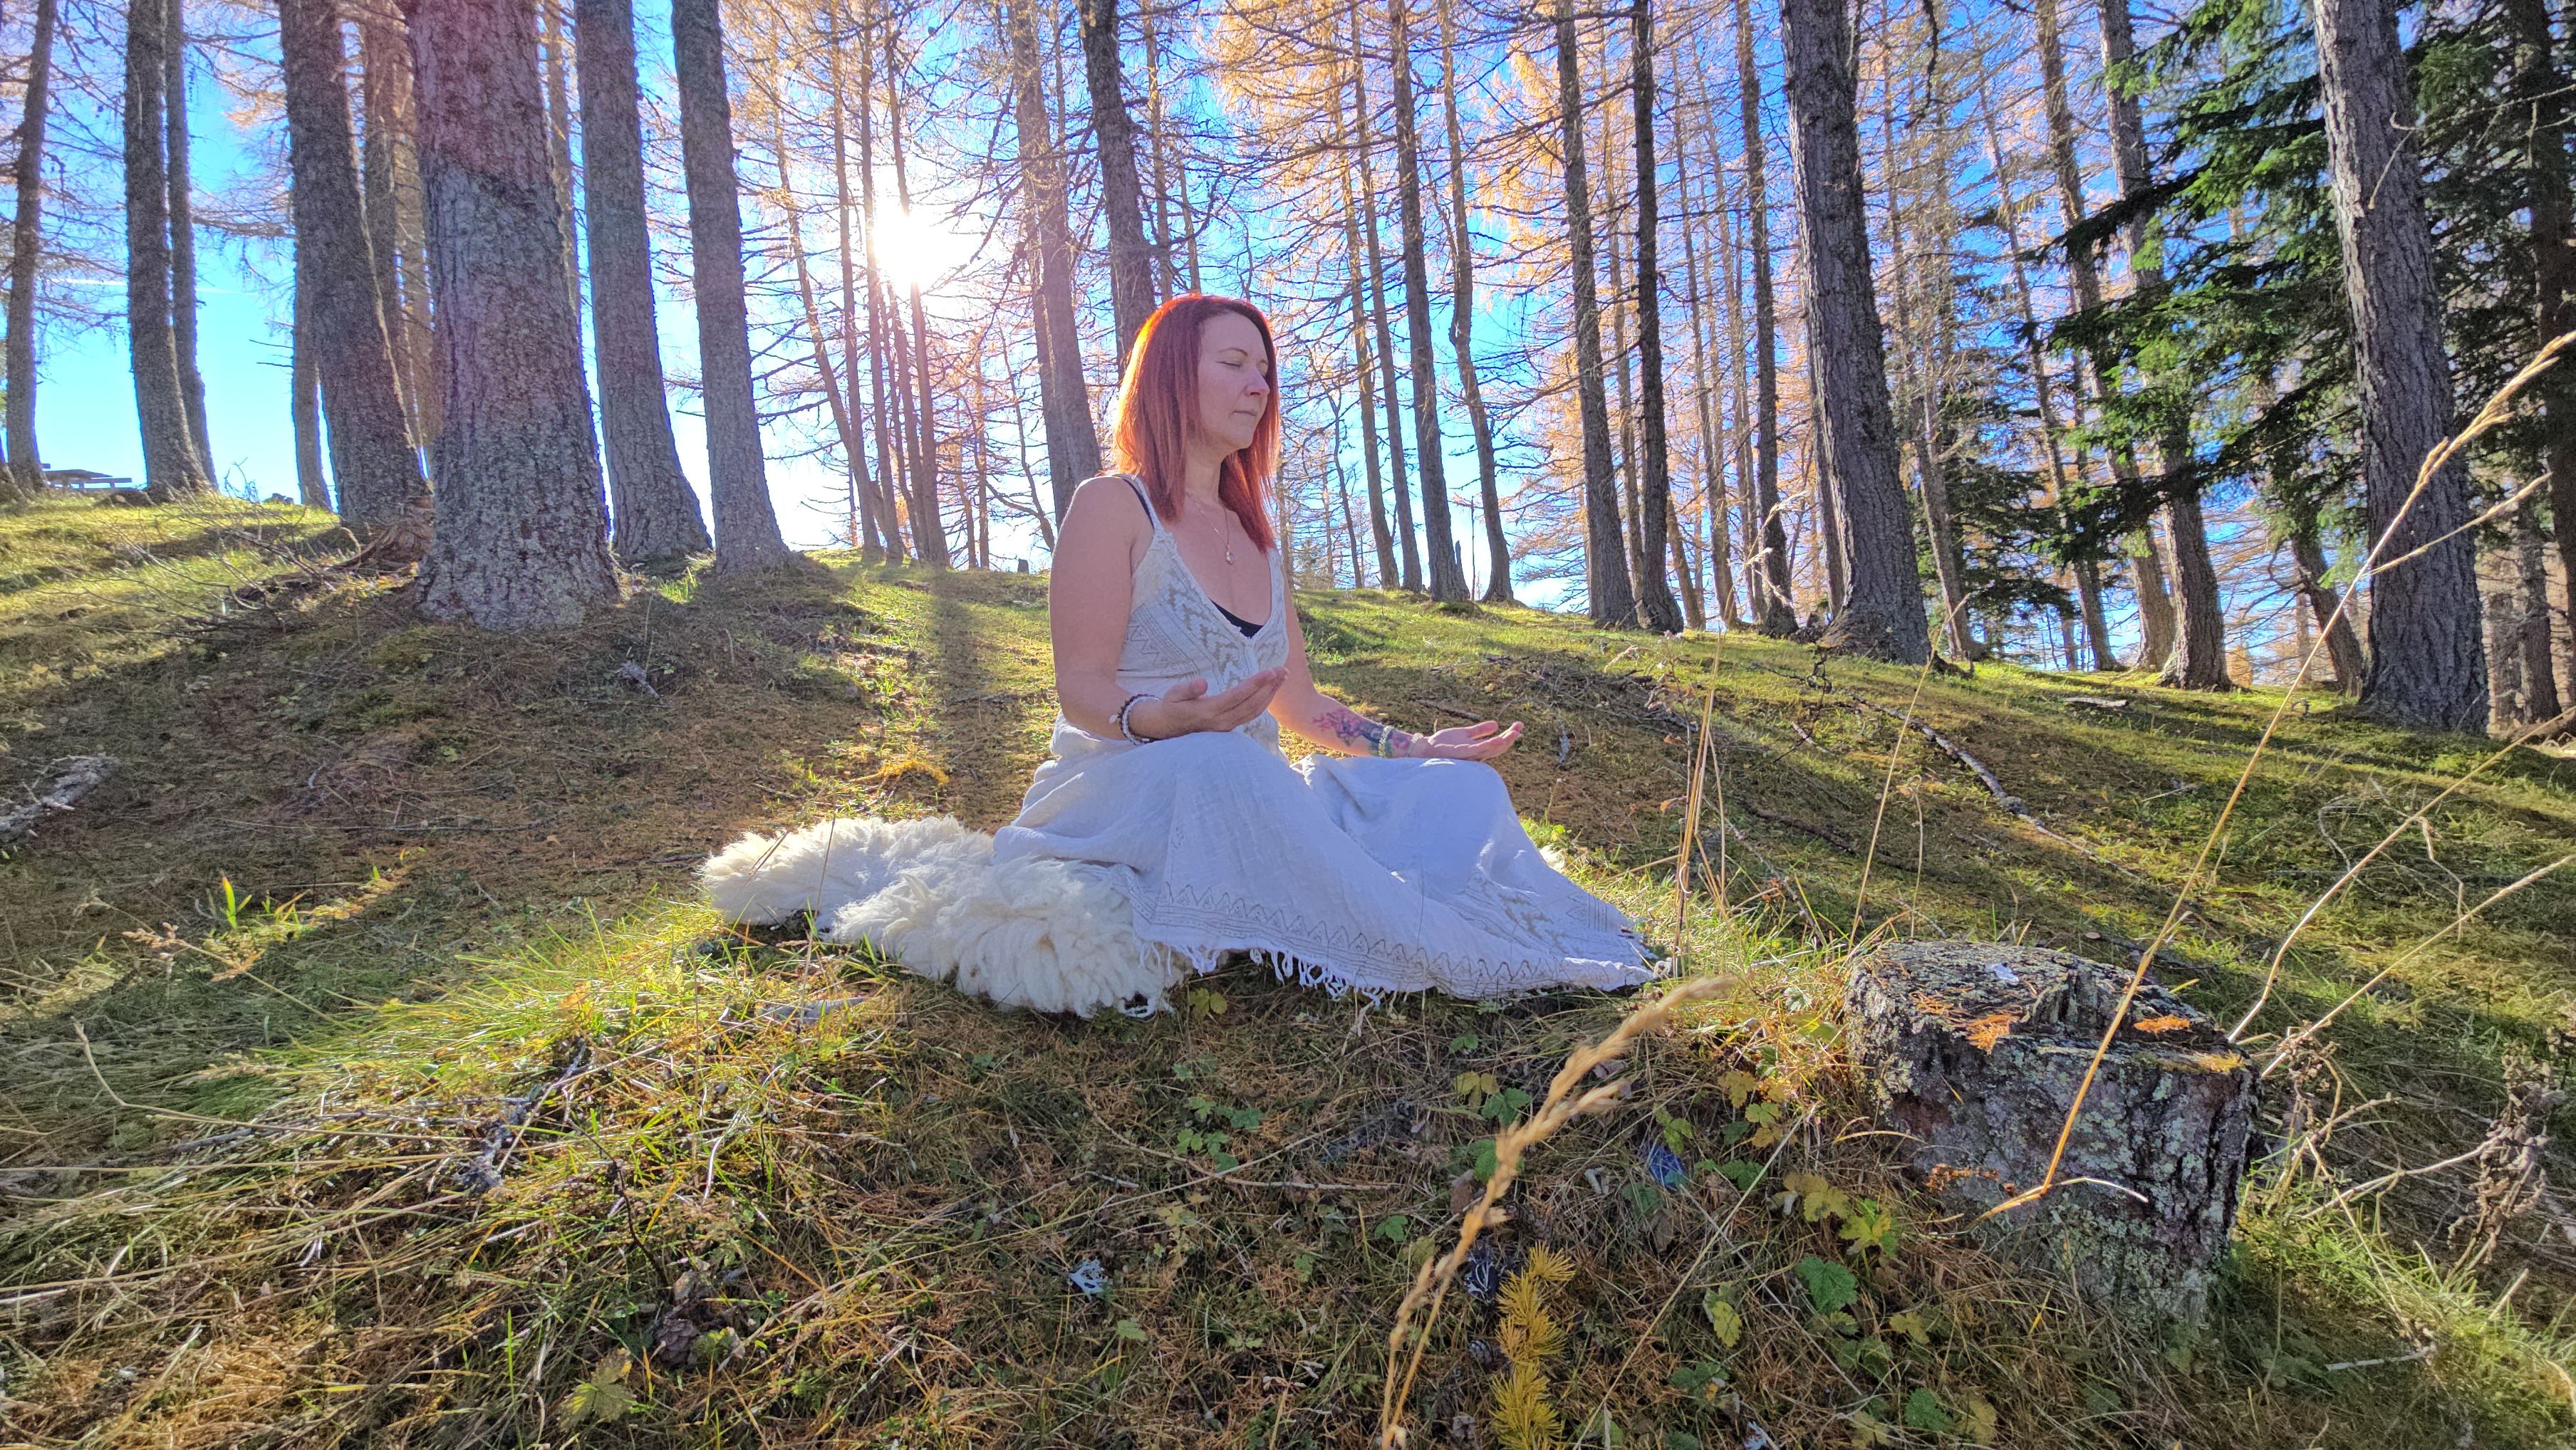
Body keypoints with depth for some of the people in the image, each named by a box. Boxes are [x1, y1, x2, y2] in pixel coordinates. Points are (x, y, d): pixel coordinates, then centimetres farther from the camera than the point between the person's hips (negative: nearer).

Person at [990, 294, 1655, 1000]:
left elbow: (1299, 703, 19)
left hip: (1252, 794, 7)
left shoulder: (1254, 538, 20)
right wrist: (1158, 720, -32)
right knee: (1219, 764, -41)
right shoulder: (1112, 505, -1)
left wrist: (1416, 748, 8)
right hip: (1122, 789, -6)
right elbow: (1082, 686, -10)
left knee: (1462, 789, -8)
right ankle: (1431, 953, -35)